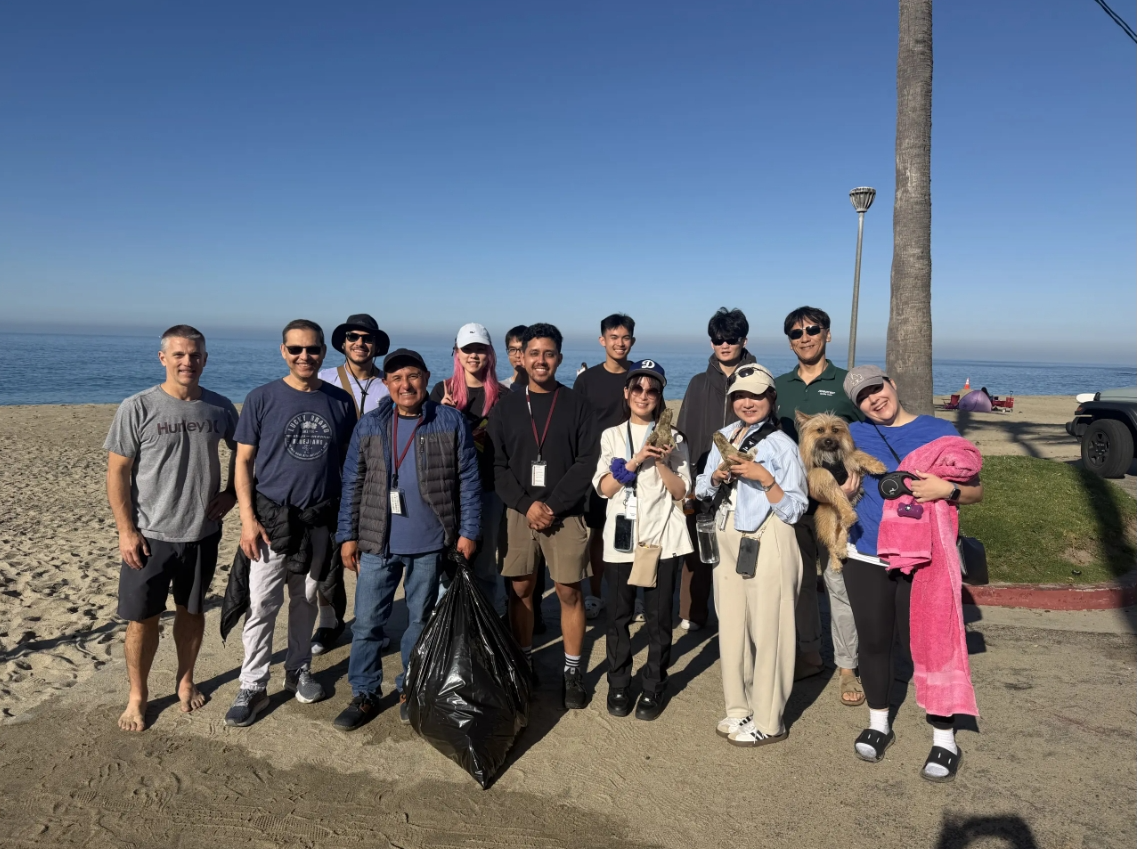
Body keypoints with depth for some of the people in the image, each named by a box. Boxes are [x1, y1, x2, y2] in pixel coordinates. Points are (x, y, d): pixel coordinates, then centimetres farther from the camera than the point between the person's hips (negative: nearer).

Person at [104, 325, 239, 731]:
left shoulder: (220, 407, -2)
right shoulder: (137, 408, -10)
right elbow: (117, 472, -7)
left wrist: (232, 492, 1)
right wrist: (126, 530, -10)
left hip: (203, 534, 2)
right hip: (149, 535, -2)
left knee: (192, 611, 17)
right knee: (142, 619, 7)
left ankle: (186, 680, 37)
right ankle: (137, 696, 26)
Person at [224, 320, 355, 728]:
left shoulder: (341, 402, 1)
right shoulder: (262, 398, -5)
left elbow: (349, 462, 7)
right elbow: (244, 461, -3)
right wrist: (248, 519, -10)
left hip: (320, 521, 2)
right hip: (271, 518, -2)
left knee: (305, 601, 15)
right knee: (262, 604, 0)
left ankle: (299, 670, 31)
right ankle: (252, 686, 13)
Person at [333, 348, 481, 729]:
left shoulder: (451, 422, -4)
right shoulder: (369, 425, 2)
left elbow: (468, 480, -3)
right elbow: (352, 483, 4)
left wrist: (468, 531, -5)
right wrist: (348, 535, 1)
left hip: (430, 544, -1)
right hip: (377, 542, 1)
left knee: (420, 619, 13)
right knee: (367, 621, 6)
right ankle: (364, 694, 22)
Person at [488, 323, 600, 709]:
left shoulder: (577, 406, 1)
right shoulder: (505, 408, 6)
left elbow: (587, 463, -5)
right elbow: (498, 466, 2)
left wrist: (552, 505, -13)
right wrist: (527, 505, -11)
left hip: (566, 514, -2)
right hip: (519, 513, 2)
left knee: (569, 591, 1)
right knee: (520, 589, 8)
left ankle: (572, 671, 15)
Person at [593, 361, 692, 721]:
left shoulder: (672, 437, 5)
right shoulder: (612, 435, 7)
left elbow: (681, 492, 1)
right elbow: (604, 488, -3)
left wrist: (662, 463, -14)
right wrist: (635, 460, -15)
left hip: (662, 537, -1)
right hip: (621, 537, 1)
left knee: (658, 617, 4)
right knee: (619, 615, 8)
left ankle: (653, 687, 18)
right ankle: (618, 685, 23)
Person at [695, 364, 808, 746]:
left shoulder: (781, 445, -8)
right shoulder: (724, 437, 10)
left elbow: (793, 510, -10)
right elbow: (702, 489, 14)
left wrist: (764, 478, -22)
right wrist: (717, 475, -5)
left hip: (767, 544, -6)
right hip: (727, 540, 6)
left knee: (766, 630, 1)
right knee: (731, 626, 11)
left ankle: (768, 722, 15)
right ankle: (739, 709, 27)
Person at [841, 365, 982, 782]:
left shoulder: (939, 430, -1)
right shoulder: (855, 435, 5)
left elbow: (977, 491, 2)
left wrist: (947, 489, -18)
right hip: (866, 559, 3)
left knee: (926, 646, -1)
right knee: (873, 643, 12)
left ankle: (945, 740, 15)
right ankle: (878, 724, 31)